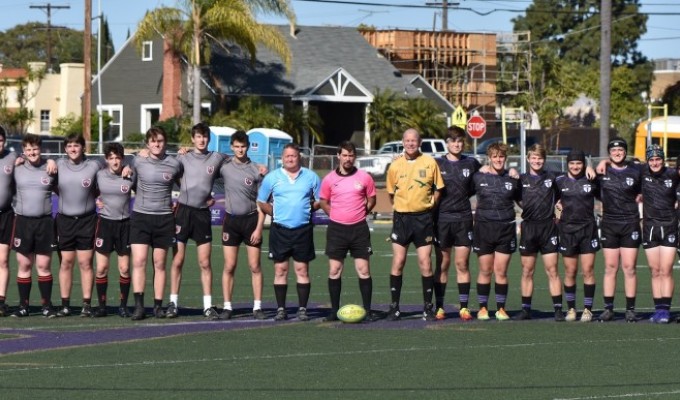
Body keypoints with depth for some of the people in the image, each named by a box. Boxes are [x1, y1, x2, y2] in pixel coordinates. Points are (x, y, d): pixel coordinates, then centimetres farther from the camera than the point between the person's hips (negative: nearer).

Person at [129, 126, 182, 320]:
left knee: (159, 264, 5)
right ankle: (138, 306, -9)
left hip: (164, 219, 0)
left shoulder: (174, 164, 1)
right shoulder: (138, 162, 1)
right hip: (140, 217, 0)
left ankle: (158, 305, 12)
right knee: (138, 261, -9)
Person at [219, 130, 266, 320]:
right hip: (231, 220, 1)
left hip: (251, 219, -1)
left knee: (255, 266, 0)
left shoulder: (256, 171, -2)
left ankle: (257, 307, 4)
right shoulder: (224, 167, 3)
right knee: (229, 266, 0)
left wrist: (259, 228, -7)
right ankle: (227, 307, 4)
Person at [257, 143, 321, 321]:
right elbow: (261, 202, 12)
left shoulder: (311, 177, 6)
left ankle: (302, 309, 4)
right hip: (279, 230, 0)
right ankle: (281, 309, 6)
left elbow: (320, 200, 11)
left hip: (303, 230, 0)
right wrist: (275, 212, 2)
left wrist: (308, 209, -2)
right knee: (280, 270, 1)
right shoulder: (272, 178, 6)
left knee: (302, 270, 0)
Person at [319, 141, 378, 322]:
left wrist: (360, 213, 4)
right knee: (334, 270, 1)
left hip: (359, 228, -1)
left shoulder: (364, 177, 1)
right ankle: (334, 310, 9)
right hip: (336, 229, 1)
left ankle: (367, 310, 3)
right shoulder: (329, 179, 2)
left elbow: (371, 200, 13)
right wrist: (337, 215, 5)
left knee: (363, 270, -3)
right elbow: (324, 202, 13)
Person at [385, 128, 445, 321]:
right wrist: (403, 206, 7)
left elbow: (438, 189, 9)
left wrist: (430, 204, 0)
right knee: (398, 263, -2)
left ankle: (428, 307, 6)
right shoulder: (395, 166, 3)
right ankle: (394, 307, 5)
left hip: (423, 218, -1)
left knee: (425, 263, -3)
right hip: (401, 217, 1)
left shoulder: (430, 163, -1)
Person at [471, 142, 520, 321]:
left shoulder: (512, 179, 7)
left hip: (506, 229, 1)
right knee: (485, 271, 2)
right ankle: (482, 308, 10)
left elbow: (522, 201, 19)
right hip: (483, 227, -1)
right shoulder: (478, 177, 4)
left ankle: (501, 309, 8)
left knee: (501, 271, 0)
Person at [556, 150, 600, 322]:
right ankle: (571, 309, 13)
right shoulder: (559, 181, 4)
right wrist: (558, 205, 2)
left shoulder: (592, 180, 2)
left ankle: (588, 309, 3)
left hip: (588, 229, -1)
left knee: (588, 271, -4)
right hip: (567, 229, 1)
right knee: (570, 272, 3)